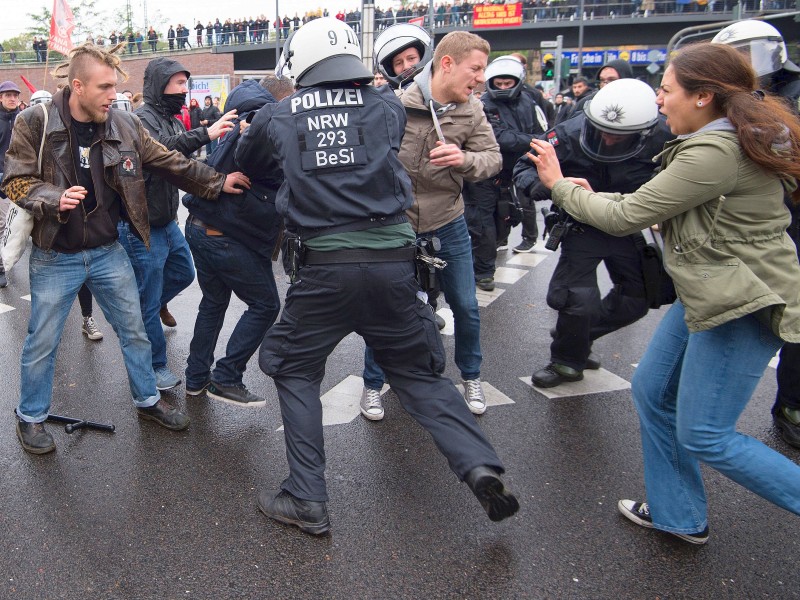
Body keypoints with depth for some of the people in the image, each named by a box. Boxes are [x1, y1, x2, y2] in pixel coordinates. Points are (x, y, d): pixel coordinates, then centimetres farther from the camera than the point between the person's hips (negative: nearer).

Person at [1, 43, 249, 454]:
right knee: (42, 343, 9)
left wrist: (218, 182, -7)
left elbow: (169, 163, 0)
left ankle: (147, 400, 33)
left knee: (134, 331, 13)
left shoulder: (124, 125, -3)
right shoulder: (34, 124, -13)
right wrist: (54, 199, -30)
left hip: (108, 252, 3)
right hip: (55, 257, -3)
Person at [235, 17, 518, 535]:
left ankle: (307, 500, 17)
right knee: (418, 372, 17)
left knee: (296, 372, 17)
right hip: (394, 259, 2)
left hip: (326, 265, -1)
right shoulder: (388, 106, 7)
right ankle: (480, 465, 2)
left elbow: (246, 162, 25)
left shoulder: (278, 117, 5)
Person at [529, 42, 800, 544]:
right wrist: (592, 196, 4)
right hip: (709, 294, 10)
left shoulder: (715, 153, -23)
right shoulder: (726, 139, 10)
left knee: (704, 436, -3)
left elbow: (626, 218, -18)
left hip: (743, 306, -10)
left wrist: (560, 186, -5)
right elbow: (650, 203, 14)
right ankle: (677, 516, 30)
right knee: (652, 393, 15)